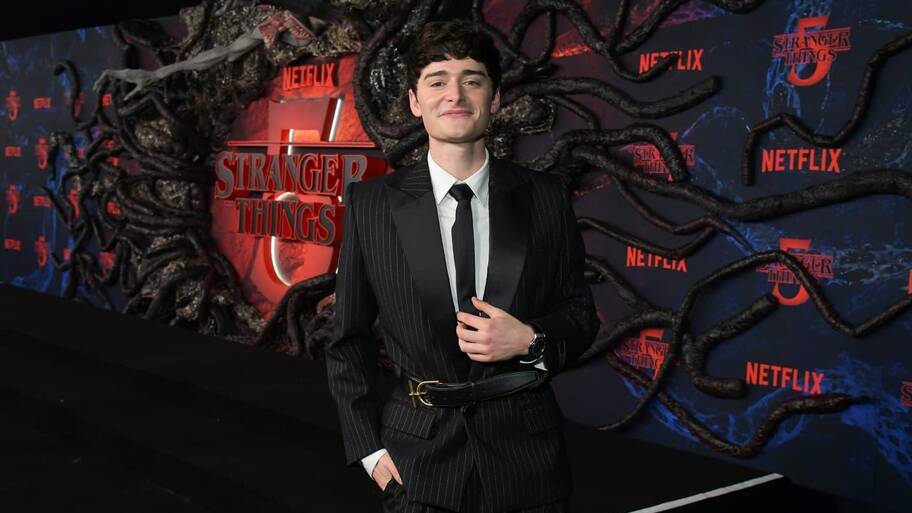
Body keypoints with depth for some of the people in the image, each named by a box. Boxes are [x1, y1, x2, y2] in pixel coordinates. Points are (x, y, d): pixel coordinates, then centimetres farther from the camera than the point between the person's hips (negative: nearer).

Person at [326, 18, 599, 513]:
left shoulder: (544, 197, -2)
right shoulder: (371, 204, -4)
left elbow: (580, 313, 6)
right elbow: (348, 340, 2)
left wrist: (531, 341, -14)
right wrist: (369, 448, -2)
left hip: (526, 452, 1)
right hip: (419, 458, -1)